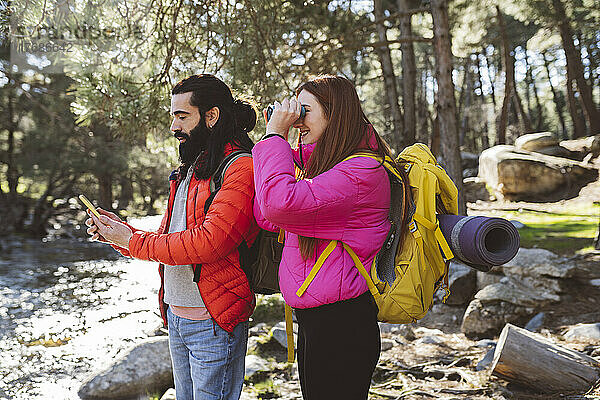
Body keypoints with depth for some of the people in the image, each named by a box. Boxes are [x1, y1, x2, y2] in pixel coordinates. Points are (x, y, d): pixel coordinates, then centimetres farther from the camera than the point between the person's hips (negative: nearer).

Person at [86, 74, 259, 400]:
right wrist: (119, 233, 0)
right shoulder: (187, 171, 15)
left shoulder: (241, 169, -15)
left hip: (213, 325, -8)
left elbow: (208, 242, -25)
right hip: (175, 317, 9)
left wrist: (133, 242, -16)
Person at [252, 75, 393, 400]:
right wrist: (275, 137, 3)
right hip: (312, 320, 9)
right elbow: (267, 218, 5)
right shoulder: (318, 164, 13)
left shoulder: (361, 171, -18)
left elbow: (281, 203, -32)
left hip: (342, 326, -9)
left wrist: (275, 135, -17)